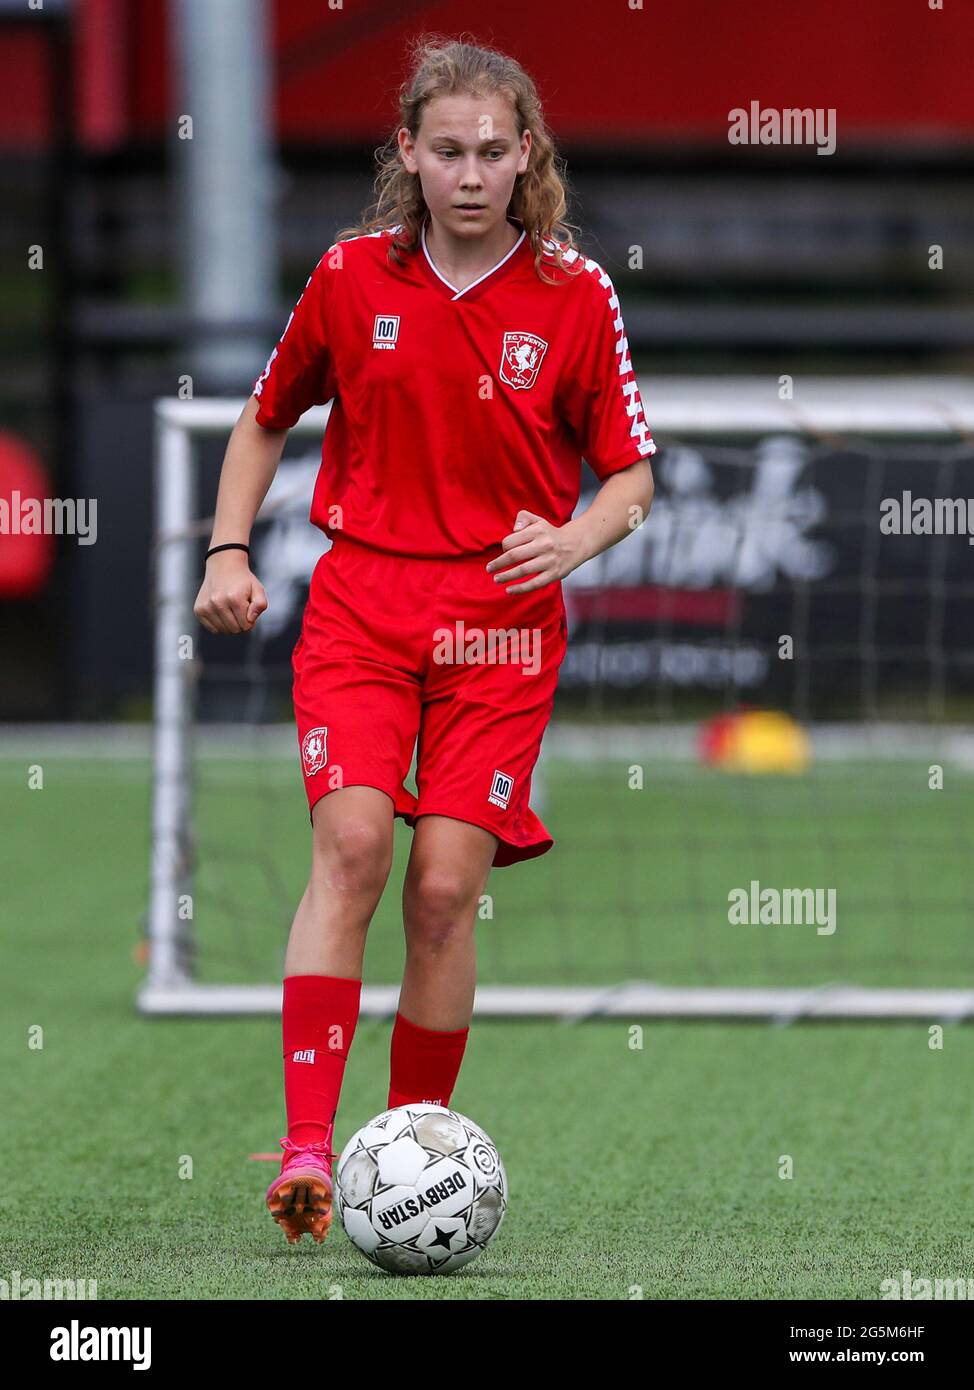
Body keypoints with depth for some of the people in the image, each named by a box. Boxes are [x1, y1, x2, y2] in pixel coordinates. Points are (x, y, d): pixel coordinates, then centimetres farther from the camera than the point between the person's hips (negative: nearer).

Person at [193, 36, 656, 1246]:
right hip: (360, 599, 0)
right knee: (350, 842, -19)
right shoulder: (352, 275, 3)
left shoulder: (575, 297, -1)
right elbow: (268, 416, 18)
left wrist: (576, 540, -16)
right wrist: (228, 553, 7)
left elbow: (631, 474, 4)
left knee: (446, 887, -7)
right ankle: (306, 1153, -24)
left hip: (502, 620, 0)